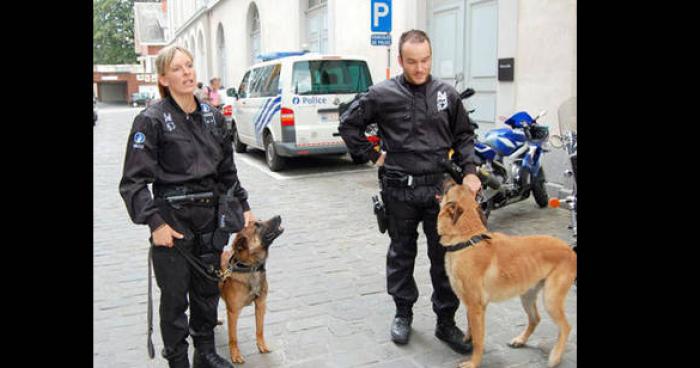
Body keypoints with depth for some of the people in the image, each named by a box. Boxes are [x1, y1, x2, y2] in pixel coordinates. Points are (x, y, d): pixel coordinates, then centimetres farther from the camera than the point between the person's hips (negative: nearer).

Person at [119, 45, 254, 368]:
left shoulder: (212, 116, 7)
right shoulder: (152, 120, -9)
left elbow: (227, 170, 15)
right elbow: (134, 181, -11)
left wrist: (243, 206, 11)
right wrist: (155, 222, -20)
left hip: (210, 218, 5)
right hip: (173, 221, -5)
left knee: (208, 290, 17)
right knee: (175, 297, 7)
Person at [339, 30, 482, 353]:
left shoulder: (447, 94, 3)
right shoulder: (382, 95, -4)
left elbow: (463, 136, 12)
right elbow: (348, 124, 6)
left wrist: (469, 171, 0)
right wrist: (373, 155, 0)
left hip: (439, 187, 1)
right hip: (399, 189, -1)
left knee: (445, 255, 4)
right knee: (401, 253, 14)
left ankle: (446, 322, 19)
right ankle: (403, 312, 32)